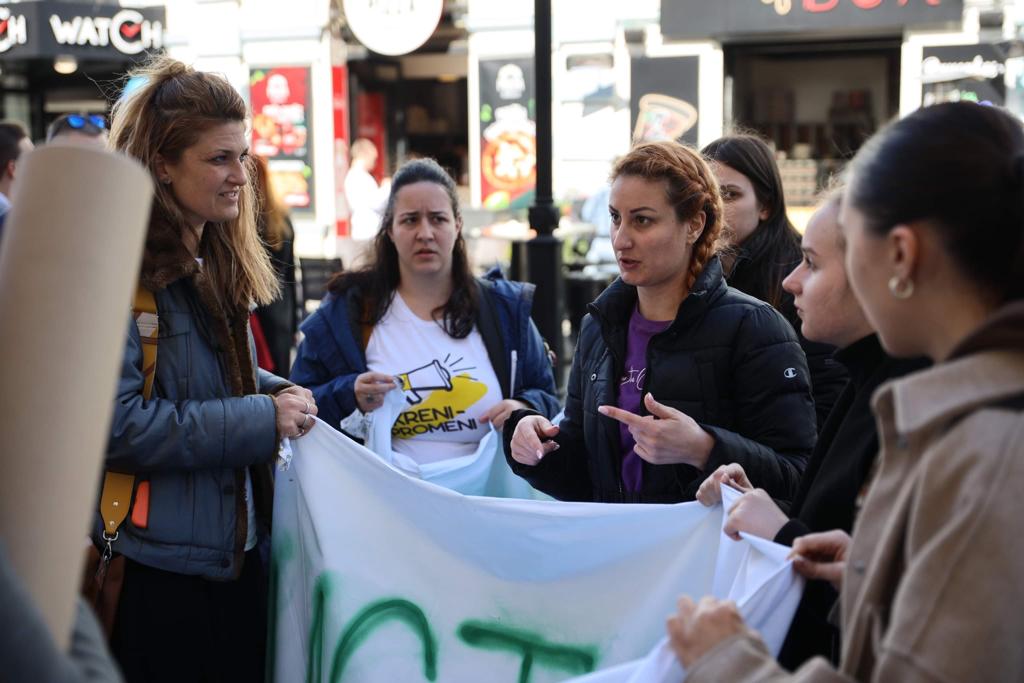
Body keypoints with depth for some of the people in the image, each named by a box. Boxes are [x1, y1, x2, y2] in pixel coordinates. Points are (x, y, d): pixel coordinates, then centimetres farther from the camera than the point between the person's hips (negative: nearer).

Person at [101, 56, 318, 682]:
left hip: (239, 552, 8)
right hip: (159, 566, -8)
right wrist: (259, 419, -21)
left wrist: (282, 394, 2)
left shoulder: (218, 261, 11)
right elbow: (112, 424, -25)